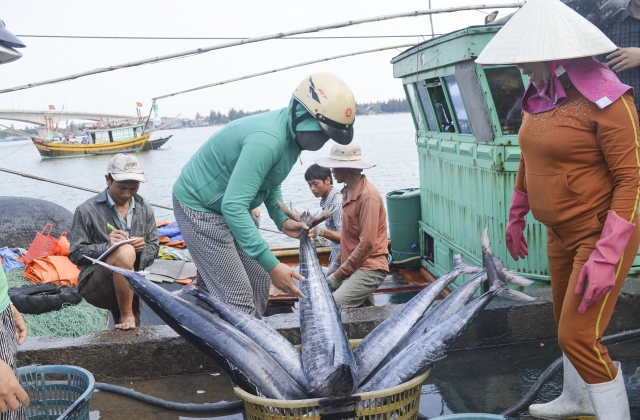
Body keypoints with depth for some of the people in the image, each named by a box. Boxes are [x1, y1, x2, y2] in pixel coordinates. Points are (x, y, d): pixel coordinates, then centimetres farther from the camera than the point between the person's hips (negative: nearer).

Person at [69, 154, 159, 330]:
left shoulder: (144, 209, 7)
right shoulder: (87, 211, -6)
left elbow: (154, 247, 11)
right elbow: (75, 254, -7)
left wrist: (143, 248, -13)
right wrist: (105, 247, -24)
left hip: (131, 285, 5)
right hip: (93, 285, -5)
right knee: (125, 252, -34)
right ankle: (126, 317, -21)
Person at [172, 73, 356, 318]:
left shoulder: (292, 134, -2)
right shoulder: (267, 140, -32)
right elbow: (233, 206, -36)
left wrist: (282, 220, 0)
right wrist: (272, 265, -36)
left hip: (230, 207, 10)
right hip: (198, 207, -9)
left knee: (258, 283, 12)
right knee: (238, 300, -10)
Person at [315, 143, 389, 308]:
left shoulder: (368, 196, -17)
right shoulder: (349, 191, 12)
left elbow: (367, 243, -20)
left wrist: (339, 275, -16)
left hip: (370, 268, -10)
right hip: (353, 266, 10)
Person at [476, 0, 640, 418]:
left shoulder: (604, 98, -20)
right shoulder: (539, 96, 3)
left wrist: (606, 256, -25)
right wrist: (516, 218, 21)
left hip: (601, 235, -8)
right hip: (561, 234, 8)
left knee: (578, 335, -9)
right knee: (566, 323, 21)